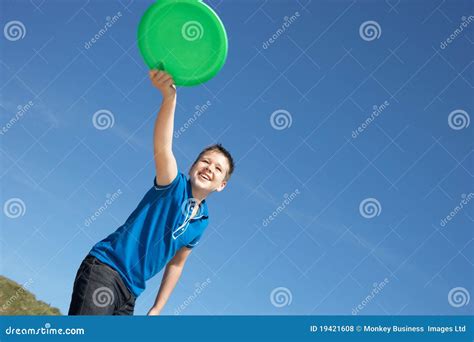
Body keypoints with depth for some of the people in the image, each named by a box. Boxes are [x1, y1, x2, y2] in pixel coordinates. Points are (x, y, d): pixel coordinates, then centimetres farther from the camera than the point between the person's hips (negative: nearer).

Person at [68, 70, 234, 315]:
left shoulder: (201, 222, 13)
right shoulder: (175, 186, -6)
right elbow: (161, 148, -26)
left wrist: (156, 309, 18)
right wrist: (169, 96, -44)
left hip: (130, 294, 7)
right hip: (103, 268, -7)